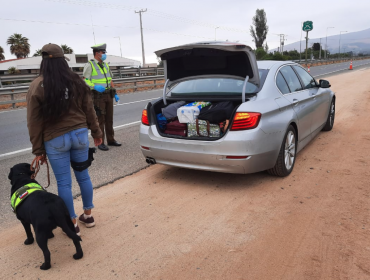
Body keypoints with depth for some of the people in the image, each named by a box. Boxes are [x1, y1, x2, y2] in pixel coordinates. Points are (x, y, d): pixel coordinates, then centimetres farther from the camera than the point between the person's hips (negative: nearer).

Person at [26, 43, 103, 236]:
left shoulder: (37, 86, -6)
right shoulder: (76, 81, 1)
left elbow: (34, 121, -5)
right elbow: (89, 110, 6)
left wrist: (38, 149, 2)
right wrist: (96, 132, 17)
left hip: (55, 140, -3)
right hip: (80, 134, 3)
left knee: (64, 182, 7)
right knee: (83, 176, 16)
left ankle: (72, 224, 18)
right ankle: (88, 215, 29)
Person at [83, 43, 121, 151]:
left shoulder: (105, 65, 15)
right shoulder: (89, 65, -6)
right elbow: (85, 80, -9)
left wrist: (115, 93, 13)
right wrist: (95, 87, -26)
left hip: (108, 95, 7)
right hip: (98, 96, -6)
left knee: (109, 119, 11)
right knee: (100, 120, -4)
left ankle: (110, 140, 21)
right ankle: (100, 143, 4)